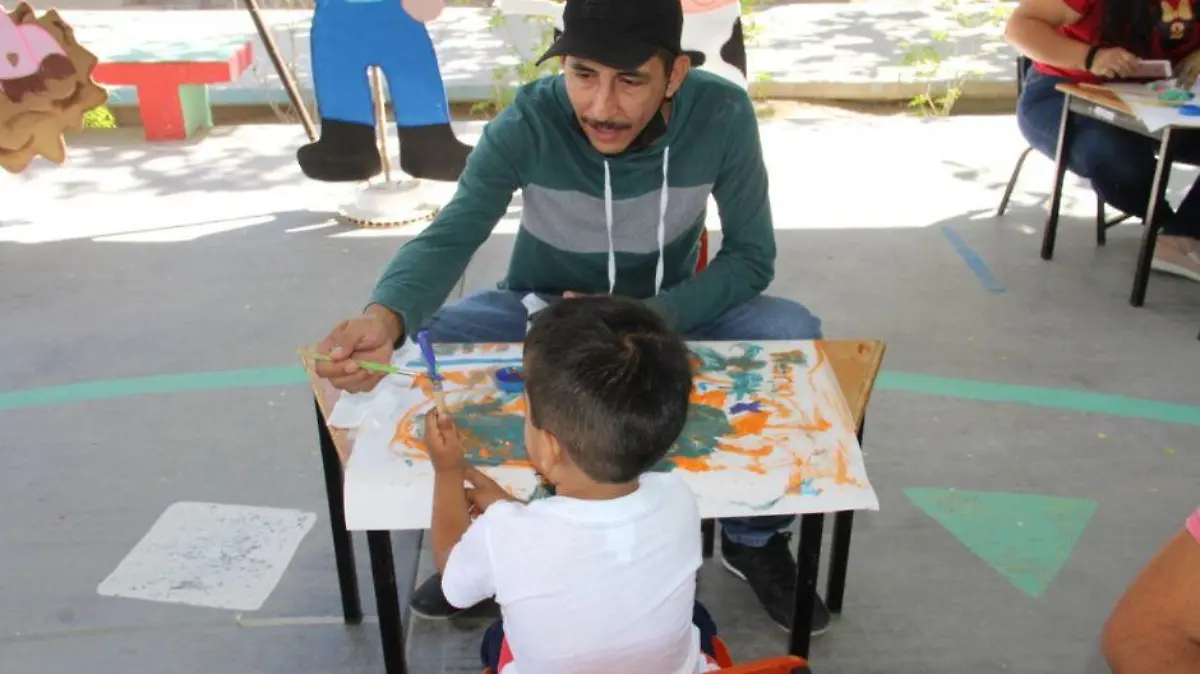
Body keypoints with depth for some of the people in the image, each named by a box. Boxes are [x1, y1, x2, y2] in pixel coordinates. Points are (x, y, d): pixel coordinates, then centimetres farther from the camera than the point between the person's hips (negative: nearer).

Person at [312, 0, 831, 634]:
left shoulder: (722, 114, -24)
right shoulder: (528, 123, -26)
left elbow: (750, 257, -16)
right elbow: (449, 236, -34)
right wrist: (383, 317, -56)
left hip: (670, 313, 1)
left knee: (795, 336, -26)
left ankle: (754, 538, -1)